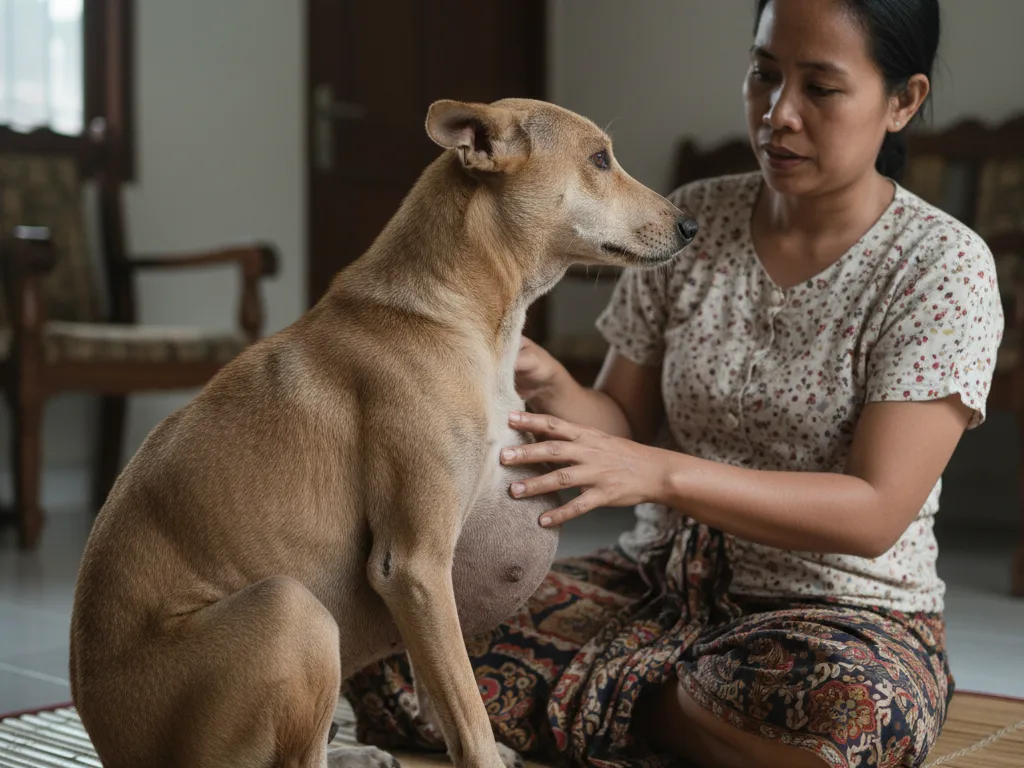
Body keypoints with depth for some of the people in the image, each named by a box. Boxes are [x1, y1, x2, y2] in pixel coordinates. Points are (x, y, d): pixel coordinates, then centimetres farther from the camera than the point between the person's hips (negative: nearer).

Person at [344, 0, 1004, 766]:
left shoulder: (943, 266, -10)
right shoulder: (691, 221, 3)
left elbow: (874, 512, -19)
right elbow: (624, 424, 4)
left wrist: (661, 473, -32)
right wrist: (549, 386, -20)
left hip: (843, 614, -2)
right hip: (658, 585, 3)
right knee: (392, 664, -19)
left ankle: (613, 701, -12)